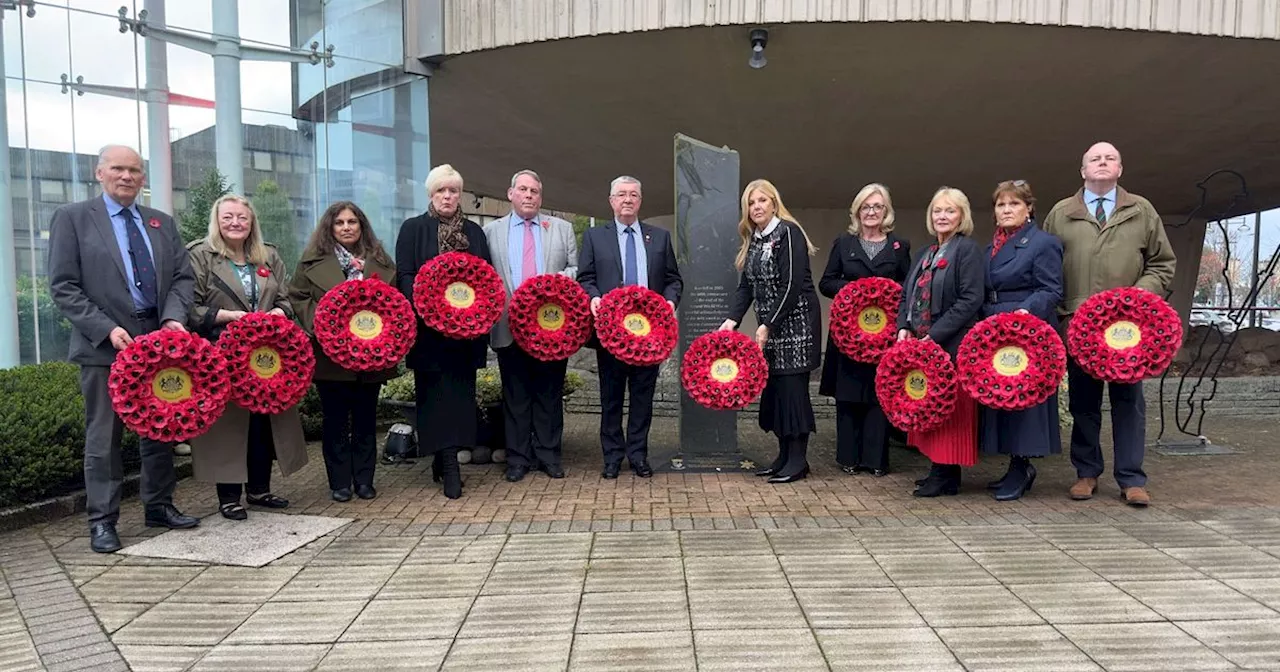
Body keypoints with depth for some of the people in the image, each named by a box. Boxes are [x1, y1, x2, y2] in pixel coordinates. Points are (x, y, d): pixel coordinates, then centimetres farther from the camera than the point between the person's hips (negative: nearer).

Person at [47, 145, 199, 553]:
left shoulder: (163, 223, 13)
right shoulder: (72, 218, 0)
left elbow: (182, 277, 9)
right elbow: (63, 287, -5)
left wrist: (174, 317, -9)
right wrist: (107, 328, -16)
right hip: (104, 344, -4)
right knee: (104, 437, 2)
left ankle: (159, 506, 24)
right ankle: (102, 520, 11)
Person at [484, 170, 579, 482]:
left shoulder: (562, 228, 12)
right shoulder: (491, 230, 11)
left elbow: (577, 268, 9)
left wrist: (561, 279, -11)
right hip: (510, 326, 0)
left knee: (550, 393, 5)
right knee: (515, 395, 6)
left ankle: (549, 456, 15)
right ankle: (518, 458, 15)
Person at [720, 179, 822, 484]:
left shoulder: (788, 232, -11)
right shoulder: (752, 240, 13)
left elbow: (792, 285, -17)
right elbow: (746, 285, 10)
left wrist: (769, 325, -17)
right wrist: (733, 319, -5)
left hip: (796, 321, -7)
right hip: (770, 324, 8)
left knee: (792, 386, -6)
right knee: (773, 387, 8)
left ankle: (798, 460, 2)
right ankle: (784, 455, 17)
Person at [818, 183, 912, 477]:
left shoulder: (900, 247, 11)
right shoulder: (843, 243, 12)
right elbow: (826, 283, 6)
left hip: (885, 331, 0)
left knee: (880, 394, -1)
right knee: (847, 394, 0)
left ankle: (876, 458, 7)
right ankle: (849, 457, 9)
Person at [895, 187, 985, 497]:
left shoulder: (968, 249, -5)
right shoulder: (924, 254, 18)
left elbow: (970, 300, -14)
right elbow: (907, 295, 18)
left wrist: (934, 335, -18)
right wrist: (904, 328, 0)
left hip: (951, 345, -7)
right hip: (921, 344, 8)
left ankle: (947, 475, 6)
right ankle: (938, 468, 21)